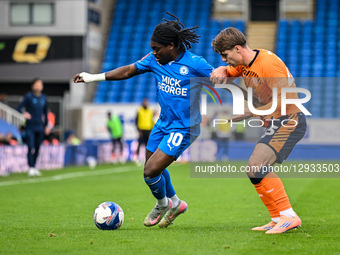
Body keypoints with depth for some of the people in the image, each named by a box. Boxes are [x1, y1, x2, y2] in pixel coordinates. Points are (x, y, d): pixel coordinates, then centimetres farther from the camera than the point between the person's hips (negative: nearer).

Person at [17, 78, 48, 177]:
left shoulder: (44, 98, 9)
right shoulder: (28, 96, -5)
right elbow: (19, 108, -6)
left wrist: (46, 125, 17)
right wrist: (24, 114, -25)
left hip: (40, 127, 5)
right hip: (30, 127, -5)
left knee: (37, 148, 9)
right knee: (31, 148, -11)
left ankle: (34, 167, 20)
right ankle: (31, 168, -7)